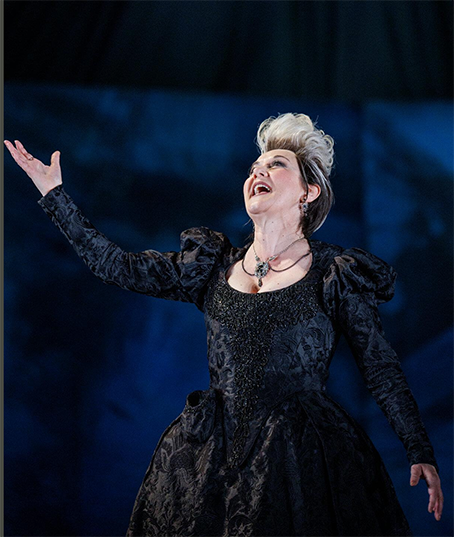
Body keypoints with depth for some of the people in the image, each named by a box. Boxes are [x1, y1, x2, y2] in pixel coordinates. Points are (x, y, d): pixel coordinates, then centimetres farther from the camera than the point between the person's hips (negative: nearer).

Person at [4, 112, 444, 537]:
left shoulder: (335, 276, -1)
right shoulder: (213, 268, 10)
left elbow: (382, 369, 1)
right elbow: (117, 266, 8)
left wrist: (420, 453, -3)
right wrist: (54, 195, 7)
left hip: (302, 459, -3)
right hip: (212, 454, 4)